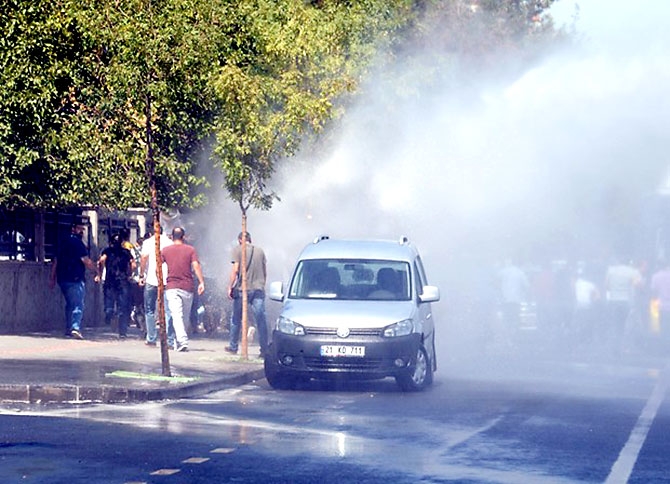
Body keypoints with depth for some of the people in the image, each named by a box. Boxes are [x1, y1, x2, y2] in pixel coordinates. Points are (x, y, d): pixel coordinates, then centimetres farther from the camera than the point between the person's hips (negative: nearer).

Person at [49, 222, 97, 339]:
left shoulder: (64, 243, 17)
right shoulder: (78, 243, -8)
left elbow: (56, 262, 19)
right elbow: (86, 261, -14)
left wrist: (52, 278, 23)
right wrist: (97, 270, 0)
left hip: (63, 279, 8)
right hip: (76, 279, -8)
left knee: (70, 304, 19)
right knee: (78, 304, -11)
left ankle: (68, 329, 21)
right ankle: (75, 327, -26)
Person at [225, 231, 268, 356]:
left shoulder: (238, 249, -1)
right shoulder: (260, 250, 11)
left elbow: (235, 270, -8)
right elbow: (265, 271, 13)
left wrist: (230, 287, -4)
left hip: (242, 289, -3)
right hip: (258, 289, 3)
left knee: (236, 320, 12)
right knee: (261, 320, -1)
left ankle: (233, 347, 20)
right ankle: (264, 349, -8)